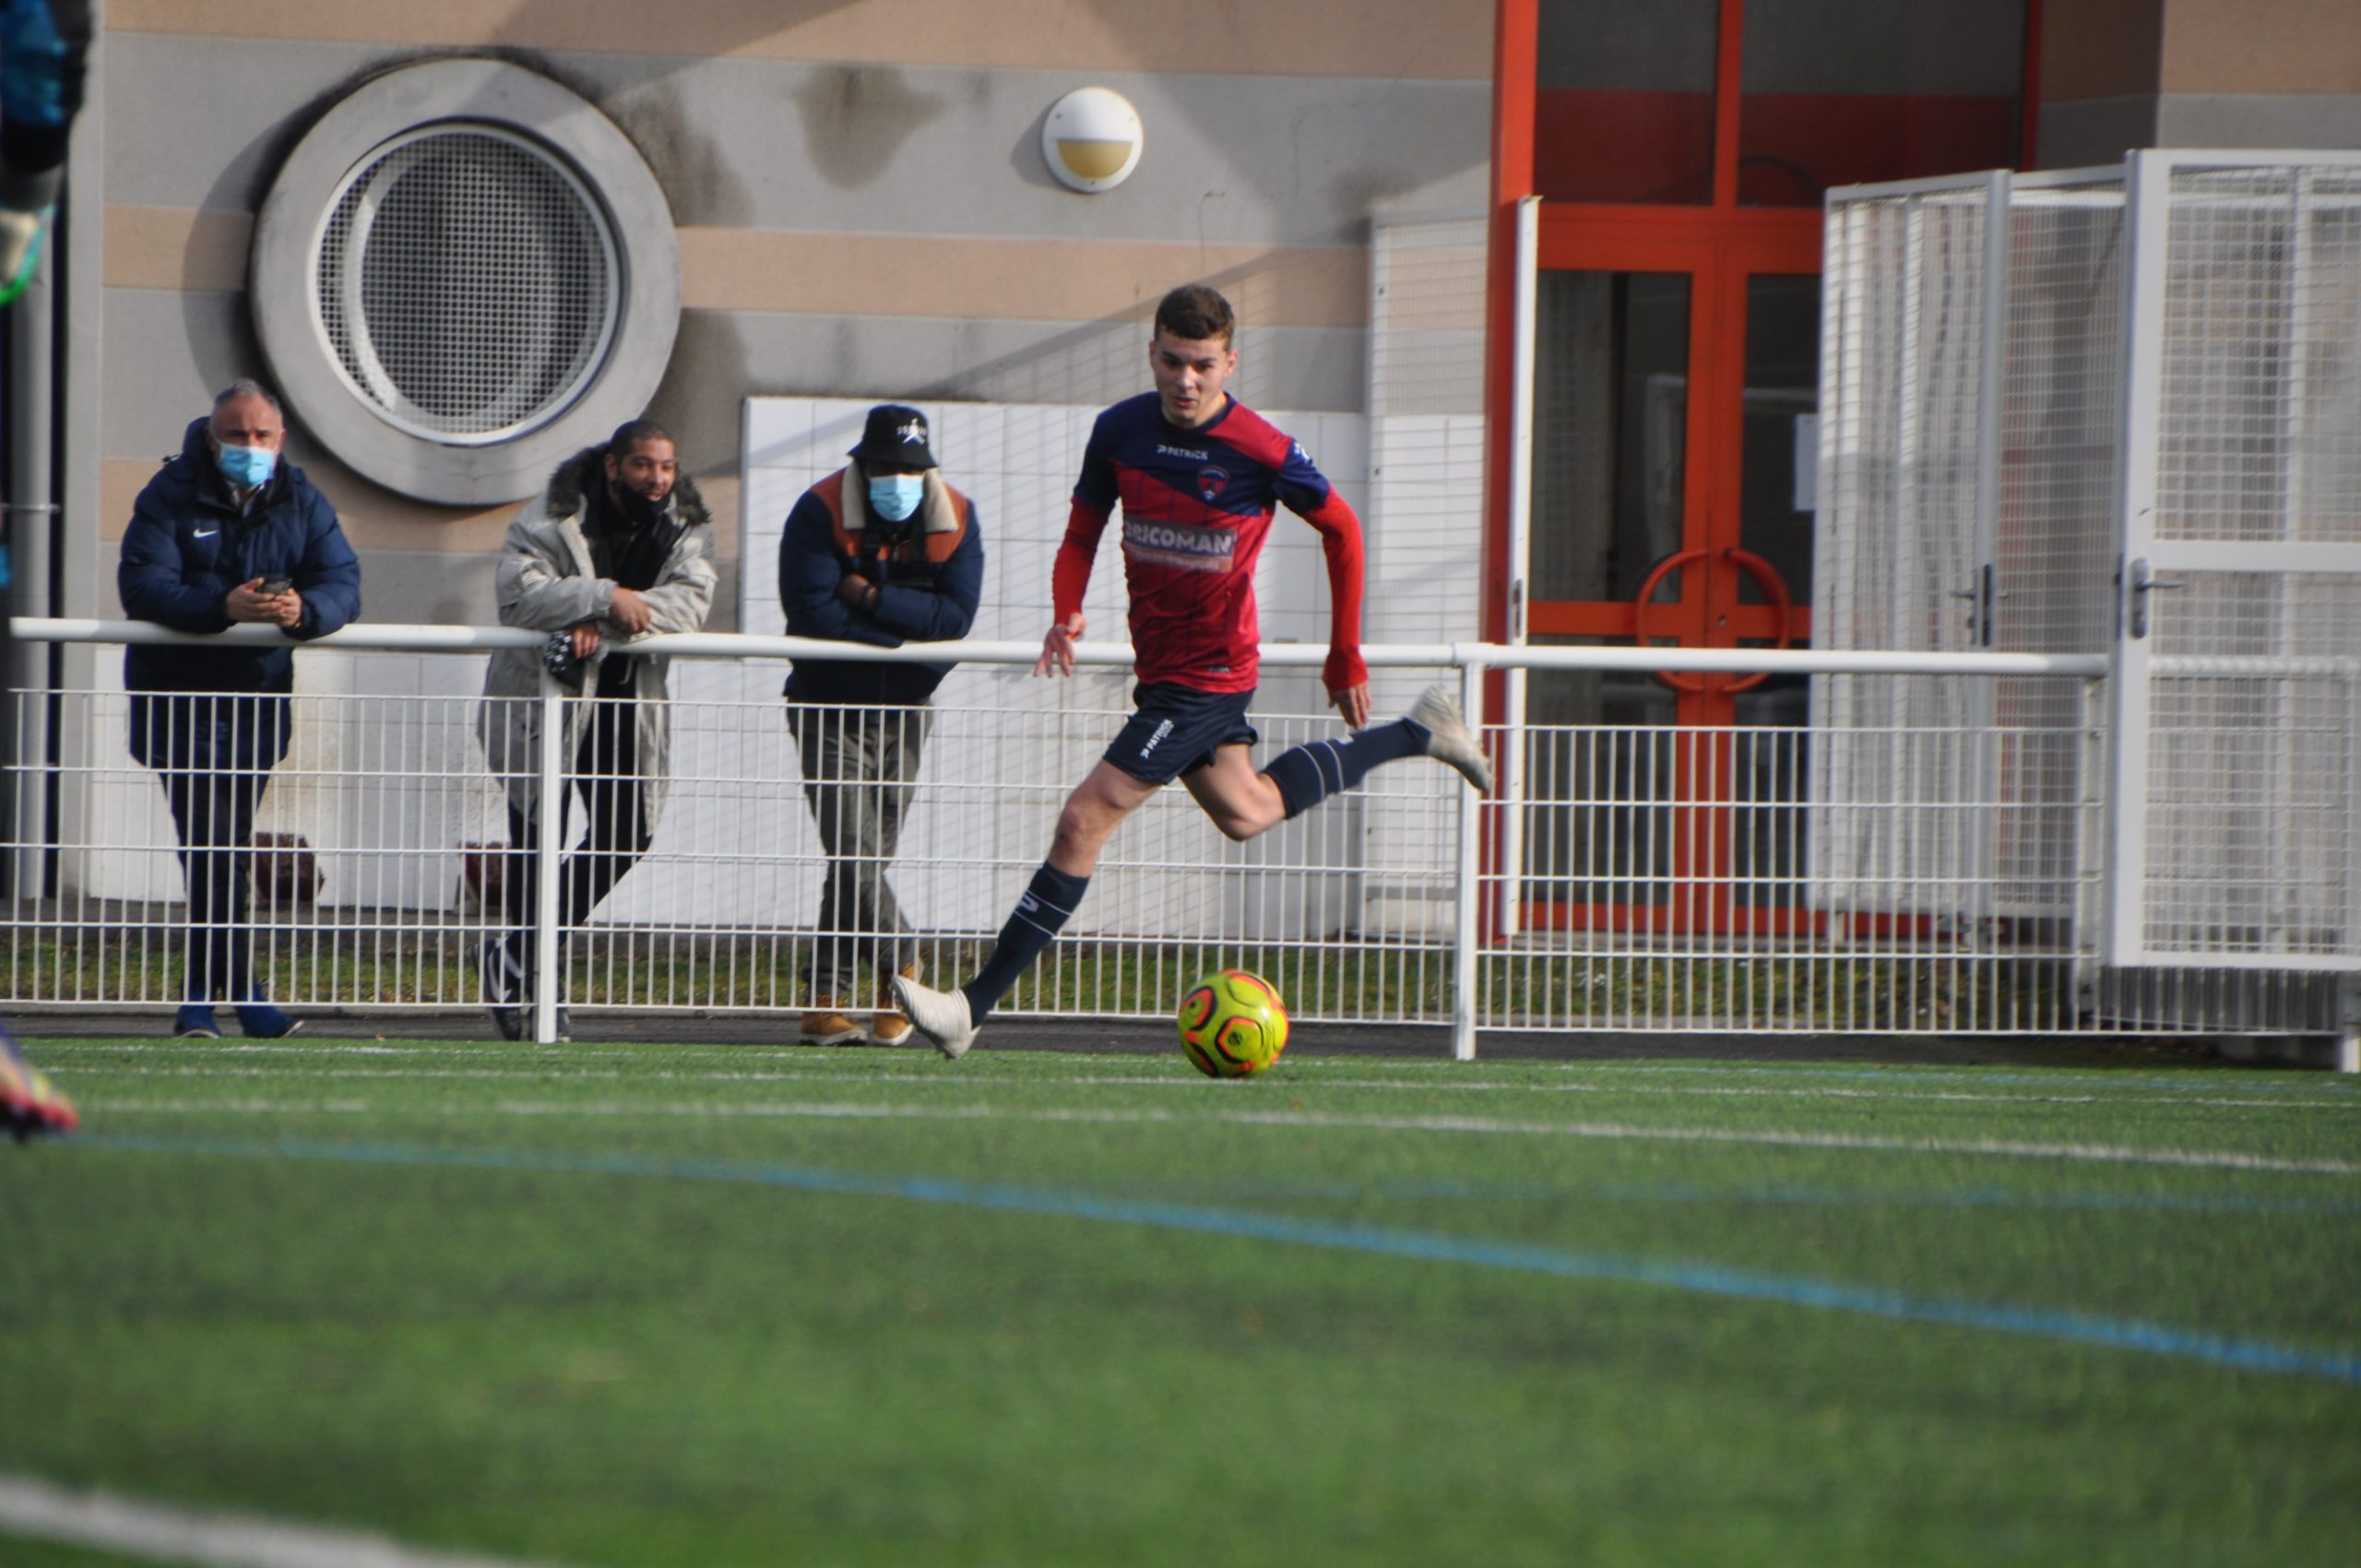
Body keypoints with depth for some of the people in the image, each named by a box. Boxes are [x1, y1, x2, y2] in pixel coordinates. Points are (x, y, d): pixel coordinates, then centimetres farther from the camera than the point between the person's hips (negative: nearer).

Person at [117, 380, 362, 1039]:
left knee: (230, 845, 7)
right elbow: (141, 586, -18)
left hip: (257, 691, 4)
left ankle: (200, 995, 14)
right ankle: (239, 990, -15)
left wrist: (305, 609, -30)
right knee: (211, 842, -13)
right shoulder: (170, 497, -7)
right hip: (179, 691, -4)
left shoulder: (302, 502, 4)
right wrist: (222, 607, -33)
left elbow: (343, 582, -6)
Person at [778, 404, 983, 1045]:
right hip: (830, 709, -3)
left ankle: (827, 1001, 6)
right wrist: (909, 630, -19)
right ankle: (901, 968, 2)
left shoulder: (955, 520, -2)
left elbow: (957, 615, -12)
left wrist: (872, 598, -21)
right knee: (853, 853, -15)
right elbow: (809, 612, -20)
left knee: (869, 856, 2)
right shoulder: (819, 512, -11)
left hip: (906, 712, 3)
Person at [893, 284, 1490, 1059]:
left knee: (1086, 821, -13)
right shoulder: (1120, 430, -5)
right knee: (1246, 812, 28)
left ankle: (974, 1006, -11)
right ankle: (1414, 735, 45)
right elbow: (1082, 534, 7)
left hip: (1208, 674, -8)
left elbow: (1340, 529, -3)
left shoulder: (1261, 452, -19)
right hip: (1161, 666, 8)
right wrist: (1066, 612, -15)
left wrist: (1345, 659, 2)